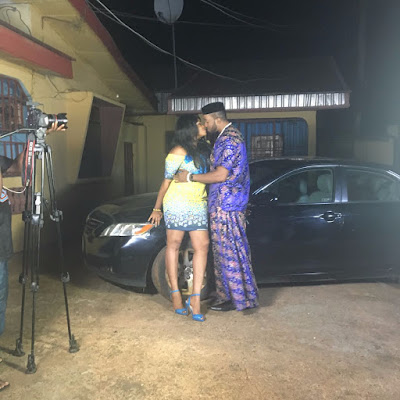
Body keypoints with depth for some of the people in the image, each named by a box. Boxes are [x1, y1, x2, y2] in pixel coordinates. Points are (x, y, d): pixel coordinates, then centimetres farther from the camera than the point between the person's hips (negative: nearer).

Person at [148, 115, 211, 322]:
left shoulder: (202, 149, 13)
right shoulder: (179, 152, -9)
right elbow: (167, 181, -5)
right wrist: (157, 209, -1)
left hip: (198, 204, 7)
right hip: (177, 203, -7)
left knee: (202, 246, -3)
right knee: (173, 245, 5)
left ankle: (195, 298, 0)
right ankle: (175, 293, 14)